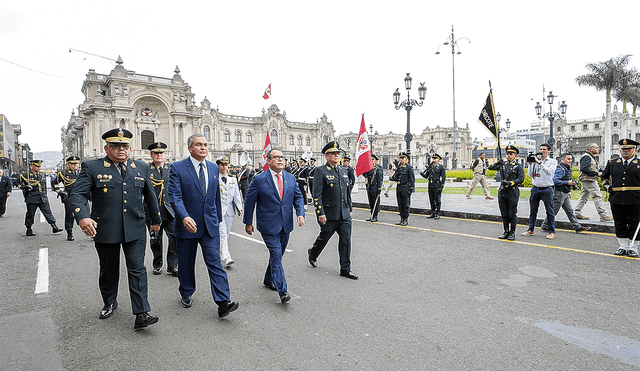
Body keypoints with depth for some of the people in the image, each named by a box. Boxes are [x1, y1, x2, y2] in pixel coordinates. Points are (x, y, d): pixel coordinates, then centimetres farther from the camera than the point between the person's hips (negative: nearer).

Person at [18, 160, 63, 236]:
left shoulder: (43, 175, 13)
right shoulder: (26, 175, -2)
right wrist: (25, 187, -18)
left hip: (43, 198, 4)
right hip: (32, 199, -4)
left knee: (48, 212, -1)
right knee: (30, 214, 6)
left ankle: (54, 227, -2)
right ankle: (29, 230, 19)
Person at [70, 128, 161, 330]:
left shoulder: (141, 168, 8)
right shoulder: (92, 167, 0)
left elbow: (150, 196, 17)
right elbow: (78, 195, -8)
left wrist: (156, 219, 23)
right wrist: (82, 217, -26)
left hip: (135, 230, 1)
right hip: (105, 231, 0)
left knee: (137, 270, -3)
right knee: (108, 271, 16)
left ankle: (141, 314, -2)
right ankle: (109, 303, 39)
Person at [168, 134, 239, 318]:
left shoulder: (214, 168, 8)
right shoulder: (177, 168, -6)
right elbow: (175, 196, -14)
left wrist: (218, 219, 17)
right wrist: (184, 217, -29)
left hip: (210, 225, 2)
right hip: (187, 224, -2)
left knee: (215, 262, -4)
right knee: (186, 263, 14)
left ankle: (223, 303, -5)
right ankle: (186, 295, 36)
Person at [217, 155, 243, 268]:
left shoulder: (232, 179, 12)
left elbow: (237, 194, 9)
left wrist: (239, 207, -3)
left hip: (229, 210, 5)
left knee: (227, 234, 12)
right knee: (222, 234, -12)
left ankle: (220, 255, 29)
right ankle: (225, 258, -15)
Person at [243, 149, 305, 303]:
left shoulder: (291, 178, 6)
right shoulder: (259, 179, -8)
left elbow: (298, 197, 10)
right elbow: (249, 201, -2)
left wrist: (300, 213, -7)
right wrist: (248, 222, 1)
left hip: (285, 224, 6)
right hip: (269, 225, -5)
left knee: (278, 254, 17)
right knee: (276, 255, -9)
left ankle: (268, 279, 39)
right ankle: (282, 291, -5)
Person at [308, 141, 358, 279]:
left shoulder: (344, 170, 12)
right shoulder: (321, 171, -9)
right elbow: (317, 195, -13)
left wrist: (350, 209, 17)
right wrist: (320, 213, -18)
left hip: (344, 214, 5)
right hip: (329, 214, -5)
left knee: (346, 240, 4)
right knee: (323, 238, 12)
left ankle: (345, 269, 14)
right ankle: (312, 254, 42)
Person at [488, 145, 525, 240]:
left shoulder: (518, 166, -2)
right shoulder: (503, 164, 11)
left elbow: (521, 179, -10)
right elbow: (490, 168, 10)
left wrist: (510, 183, -22)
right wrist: (498, 163, -6)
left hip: (512, 193, -4)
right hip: (502, 192, 4)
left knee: (512, 214, 2)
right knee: (504, 214, 10)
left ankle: (512, 233, 13)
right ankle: (506, 232, 20)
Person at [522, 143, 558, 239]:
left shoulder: (553, 161, 2)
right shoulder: (535, 160, 11)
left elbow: (550, 172, -17)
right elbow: (530, 174, 7)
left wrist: (539, 162, -21)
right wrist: (530, 164, -5)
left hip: (547, 189, -4)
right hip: (535, 189, 4)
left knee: (550, 211, 2)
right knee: (533, 210, 9)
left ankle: (552, 232, 9)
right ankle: (530, 230, 17)